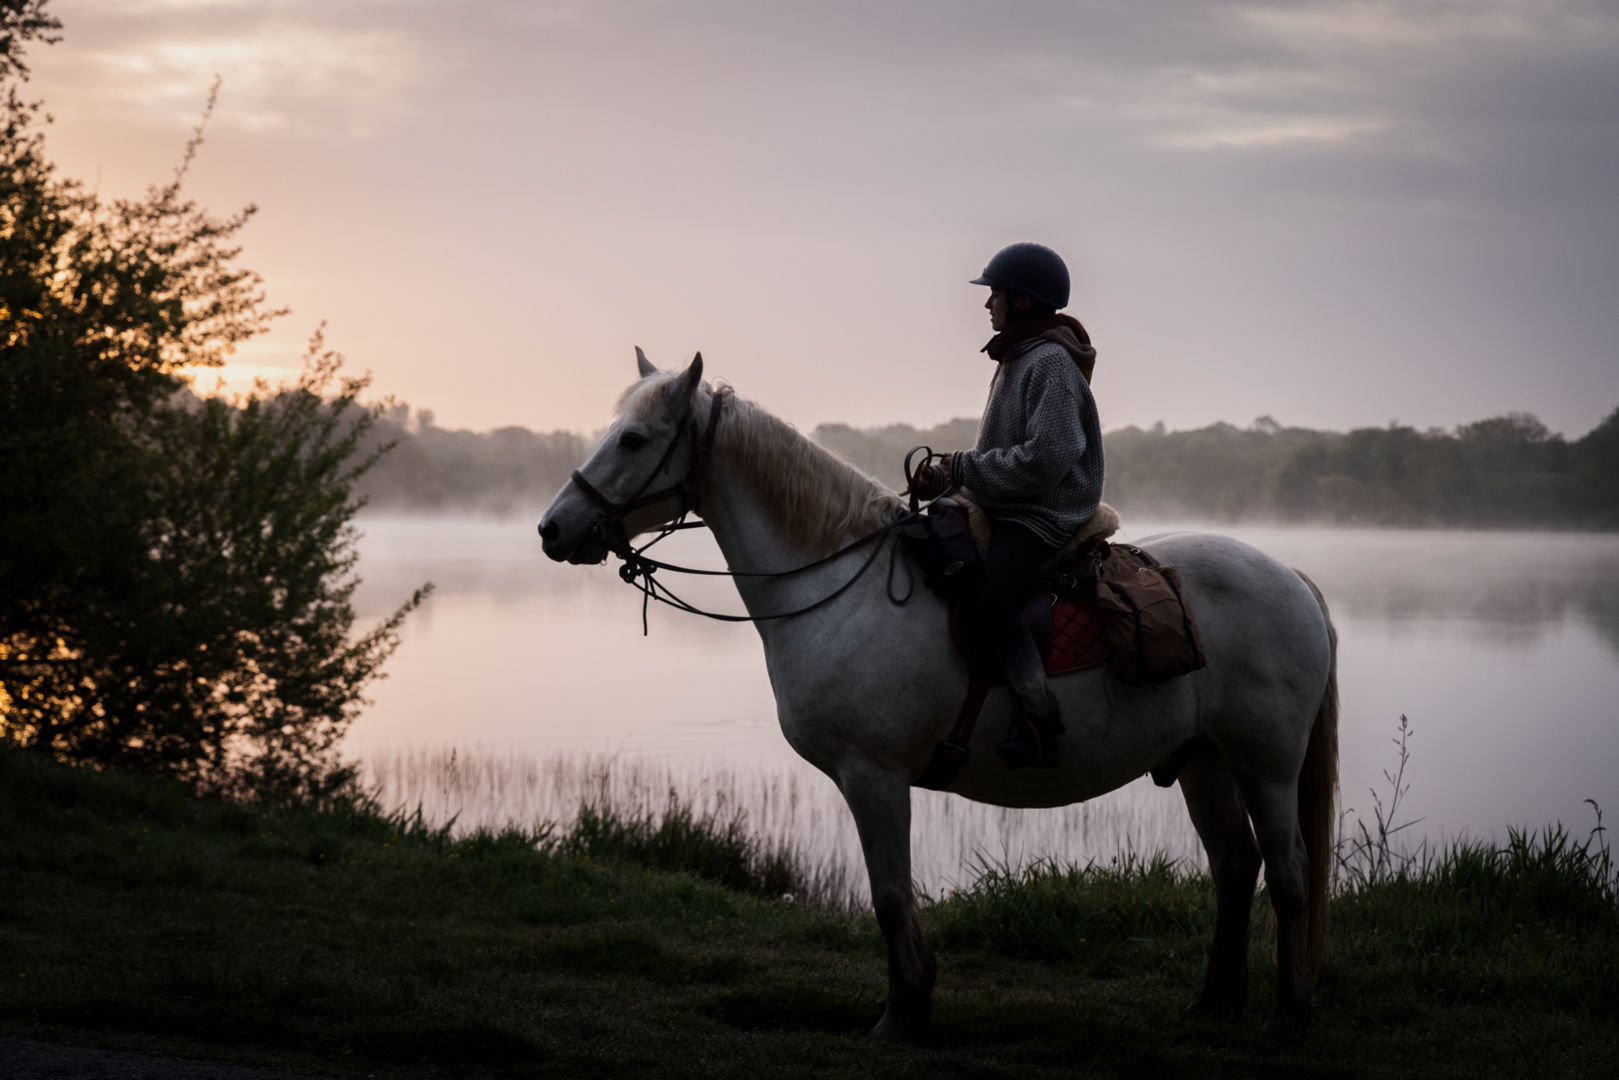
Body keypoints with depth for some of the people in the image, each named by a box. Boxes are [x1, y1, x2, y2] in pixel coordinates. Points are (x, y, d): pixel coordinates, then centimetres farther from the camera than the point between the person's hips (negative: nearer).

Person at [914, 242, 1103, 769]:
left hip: (1042, 518, -11)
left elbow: (1044, 459, -23)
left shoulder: (1051, 363, -14)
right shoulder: (1017, 359, 18)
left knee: (986, 603, -32)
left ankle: (1039, 720, -26)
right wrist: (948, 477, 6)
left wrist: (963, 468, -17)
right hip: (1005, 512, 11)